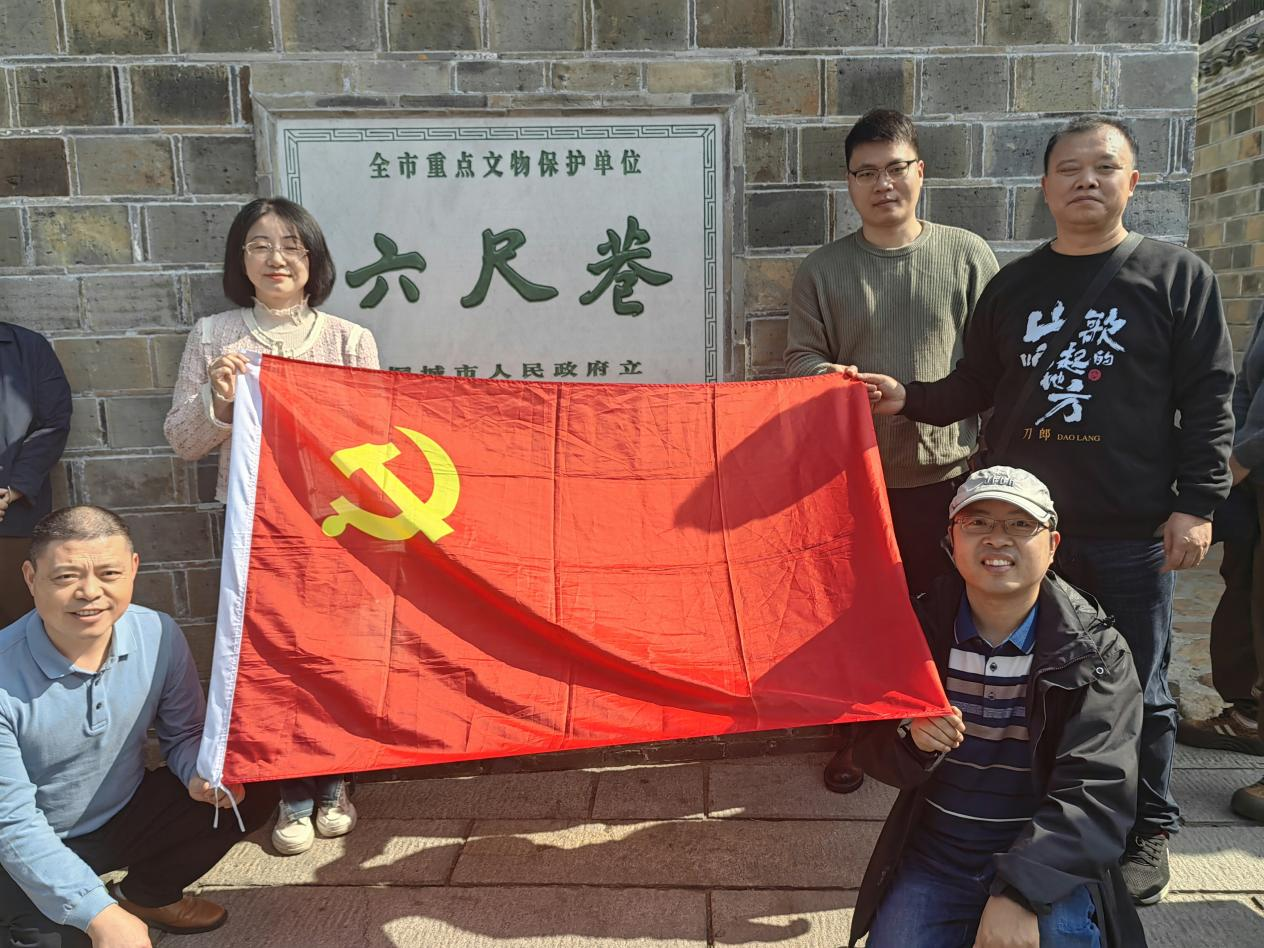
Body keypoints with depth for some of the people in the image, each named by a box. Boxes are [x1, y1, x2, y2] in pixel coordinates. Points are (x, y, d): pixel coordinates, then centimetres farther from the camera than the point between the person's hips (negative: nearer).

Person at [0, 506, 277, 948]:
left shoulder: (158, 635, -15)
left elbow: (185, 732, 0)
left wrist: (200, 775, -24)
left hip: (129, 813, 5)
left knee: (253, 794, -11)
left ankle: (145, 895, 12)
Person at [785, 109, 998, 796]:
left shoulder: (967, 255, 2)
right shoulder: (823, 269, 3)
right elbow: (800, 356, 2)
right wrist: (828, 375, -20)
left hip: (946, 470, 0)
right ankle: (856, 734, 28)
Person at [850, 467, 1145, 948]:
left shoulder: (1097, 652, -8)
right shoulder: (918, 632, -2)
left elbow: (1098, 793, -17)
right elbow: (871, 750, 3)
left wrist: (1019, 891, -28)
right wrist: (912, 740, -21)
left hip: (1047, 866, -2)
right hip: (931, 862, 2)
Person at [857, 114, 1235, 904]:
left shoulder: (1177, 276, 1)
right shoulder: (1013, 285, 10)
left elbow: (1208, 399, -3)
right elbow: (976, 388, 13)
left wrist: (1198, 504, -9)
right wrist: (907, 398, -4)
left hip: (1131, 531, -3)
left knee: (1138, 690, 9)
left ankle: (1149, 832, 29)